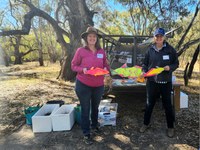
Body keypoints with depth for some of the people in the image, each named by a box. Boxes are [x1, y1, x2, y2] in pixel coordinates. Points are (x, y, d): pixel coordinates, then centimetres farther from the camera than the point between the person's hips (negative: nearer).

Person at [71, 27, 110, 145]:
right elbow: (74, 66, -5)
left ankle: (94, 125, 48)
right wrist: (82, 69, -23)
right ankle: (86, 134, 24)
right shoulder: (81, 50, -10)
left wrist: (106, 69, -13)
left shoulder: (101, 51, 0)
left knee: (95, 107, 23)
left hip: (99, 85, 4)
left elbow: (106, 65, 9)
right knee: (85, 109, 7)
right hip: (83, 85, -4)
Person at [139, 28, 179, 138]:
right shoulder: (150, 49, 1)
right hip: (152, 81, 2)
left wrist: (170, 67, -18)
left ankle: (170, 127, 29)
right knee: (149, 104, 13)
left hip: (166, 82, -1)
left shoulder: (170, 49, -3)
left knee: (167, 104, 10)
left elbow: (176, 63, 2)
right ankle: (146, 123, 32)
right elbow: (145, 64, 6)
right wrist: (144, 72, -11)